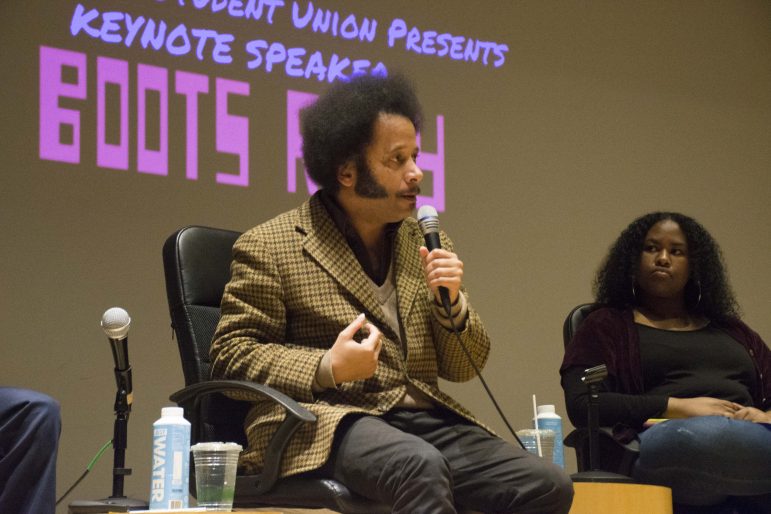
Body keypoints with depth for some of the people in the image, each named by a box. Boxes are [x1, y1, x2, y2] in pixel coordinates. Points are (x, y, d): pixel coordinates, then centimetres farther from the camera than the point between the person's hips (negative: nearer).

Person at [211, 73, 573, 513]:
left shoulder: (426, 243, 18)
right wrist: (328, 368, -14)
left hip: (422, 419, 6)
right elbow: (230, 355, 0)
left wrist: (451, 303, -2)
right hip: (326, 424, -5)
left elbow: (463, 369, 19)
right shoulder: (269, 247, 3)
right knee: (422, 468, -38)